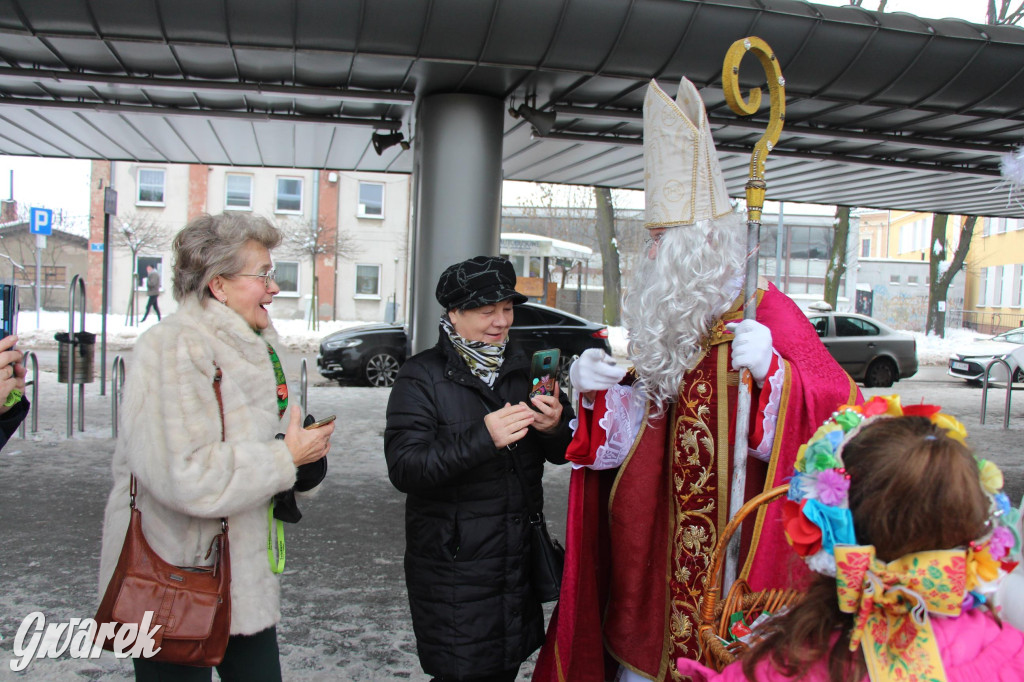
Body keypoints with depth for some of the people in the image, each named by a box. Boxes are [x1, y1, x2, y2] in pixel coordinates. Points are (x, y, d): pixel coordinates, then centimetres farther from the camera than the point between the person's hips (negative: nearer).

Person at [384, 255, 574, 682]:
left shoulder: (525, 368, 8)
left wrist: (554, 428, -15)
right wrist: (481, 438, -32)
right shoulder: (422, 377, -8)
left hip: (520, 562, 5)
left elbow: (563, 454, 9)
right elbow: (404, 468, -20)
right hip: (453, 569, -5)